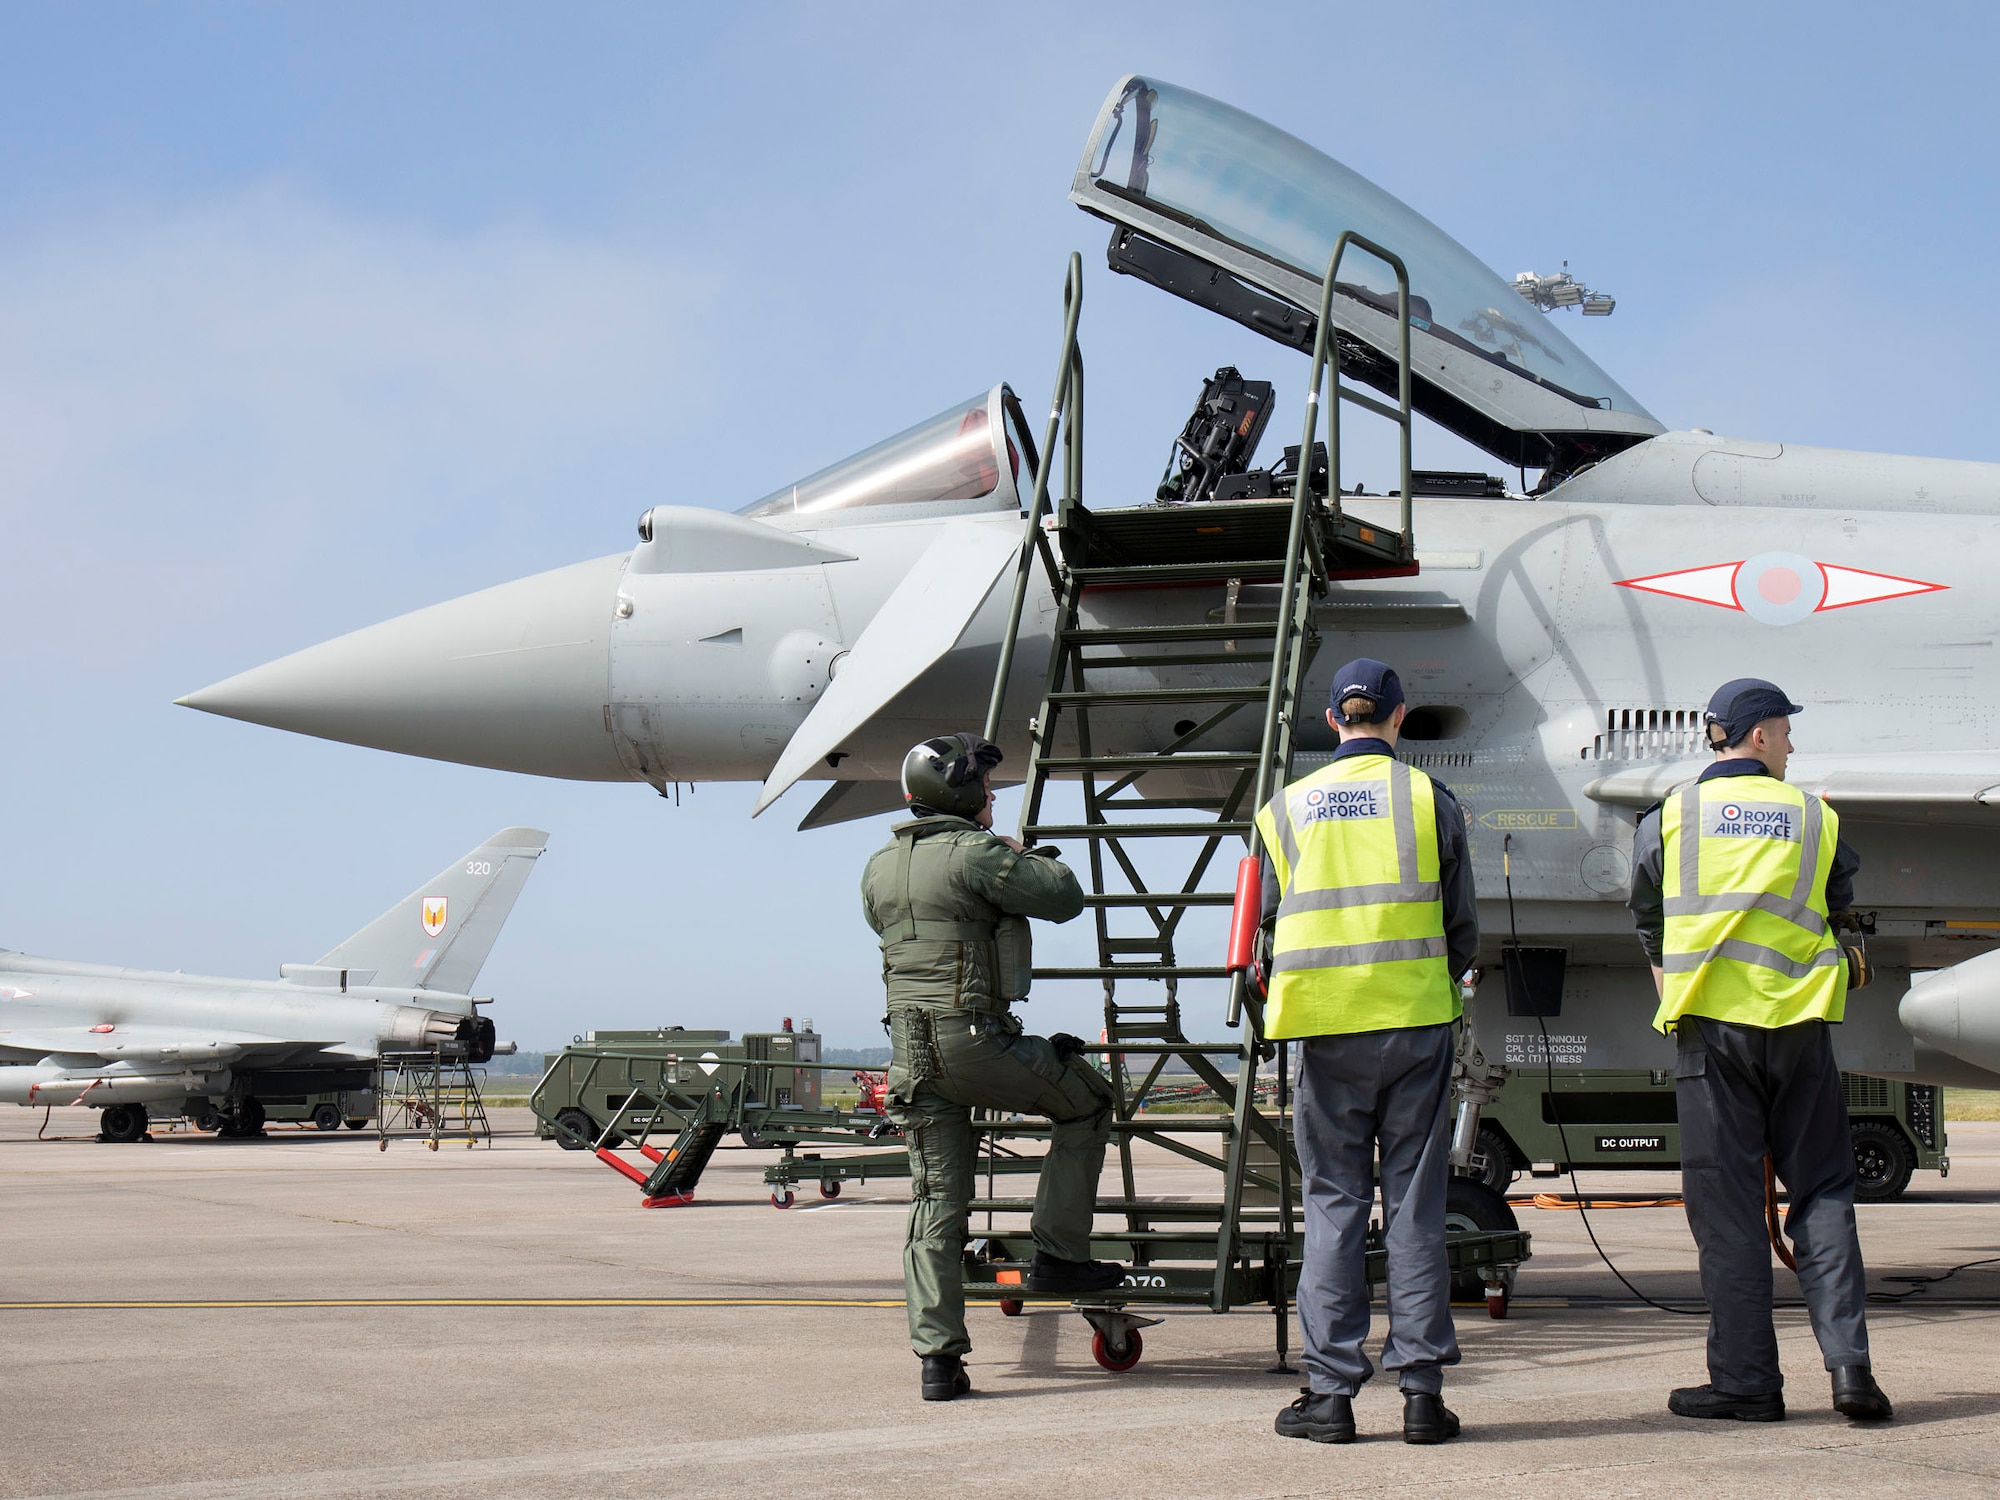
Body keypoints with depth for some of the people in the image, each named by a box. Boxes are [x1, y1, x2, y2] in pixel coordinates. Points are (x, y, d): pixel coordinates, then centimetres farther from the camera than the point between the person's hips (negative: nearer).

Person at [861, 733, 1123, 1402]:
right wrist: (1030, 857, 14)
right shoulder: (976, 854, -11)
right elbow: (1065, 899, -8)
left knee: (935, 1199, 9)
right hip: (975, 1039, -7)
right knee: (1088, 1101, 15)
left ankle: (937, 1356, 5)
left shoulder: (878, 868, 13)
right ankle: (1058, 1255, 14)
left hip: (911, 1050, 7)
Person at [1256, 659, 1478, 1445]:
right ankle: (1421, 1387, 4)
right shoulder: (1429, 799, 2)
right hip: (1417, 1024, -1)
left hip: (1327, 1028, 1)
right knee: (1414, 1204, 4)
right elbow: (1462, 933, 6)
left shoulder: (1287, 807, 6)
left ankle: (1329, 1391, 4)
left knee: (1333, 1202, 5)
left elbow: (1273, 928, 9)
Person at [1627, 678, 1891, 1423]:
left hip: (1710, 1026, -1)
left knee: (1727, 1203, 2)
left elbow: (1649, 925, 14)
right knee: (1822, 1191, 8)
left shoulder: (1670, 817, 3)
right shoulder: (1815, 818, 5)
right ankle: (1848, 1361, -1)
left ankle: (1746, 1380, 3)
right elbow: (1838, 912, 15)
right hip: (1799, 1026, 1)